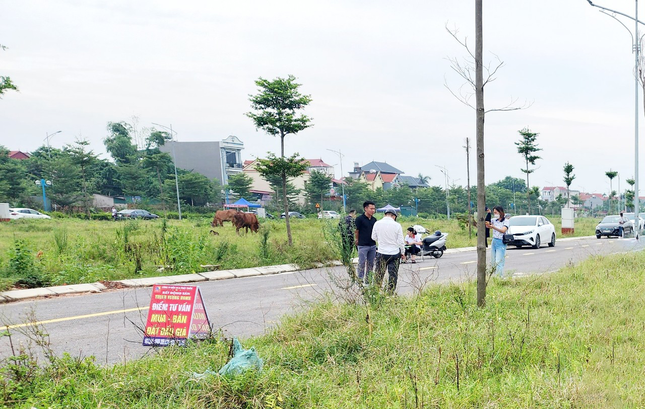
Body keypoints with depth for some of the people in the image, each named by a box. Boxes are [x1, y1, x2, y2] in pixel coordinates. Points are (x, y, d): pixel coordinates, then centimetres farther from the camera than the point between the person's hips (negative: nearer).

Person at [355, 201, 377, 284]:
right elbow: (356, 231, -5)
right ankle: (360, 279, 9)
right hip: (363, 245, -6)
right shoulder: (359, 219, -10)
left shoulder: (374, 220, 8)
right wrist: (357, 241, 0)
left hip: (372, 245, 6)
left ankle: (368, 279, 21)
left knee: (370, 264, 11)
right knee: (362, 263, -1)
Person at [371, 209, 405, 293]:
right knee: (393, 275, 9)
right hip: (395, 253, -1)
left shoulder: (377, 224, -5)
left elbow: (374, 237, 7)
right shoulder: (397, 225, -10)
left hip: (382, 253, 1)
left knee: (379, 274, 10)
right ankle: (390, 293, 12)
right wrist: (402, 252, 9)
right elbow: (400, 241, -5)